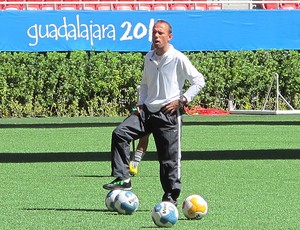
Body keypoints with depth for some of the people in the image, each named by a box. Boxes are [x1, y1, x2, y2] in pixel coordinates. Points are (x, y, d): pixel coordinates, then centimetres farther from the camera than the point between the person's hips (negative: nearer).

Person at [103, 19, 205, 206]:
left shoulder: (178, 59, -7)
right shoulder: (149, 58, 12)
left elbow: (199, 81, -4)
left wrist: (181, 100, -11)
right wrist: (141, 103, 10)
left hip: (168, 115, -5)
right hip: (147, 111, 6)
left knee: (170, 159, -1)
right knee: (120, 134, -14)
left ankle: (172, 196, 13)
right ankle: (123, 179, -13)